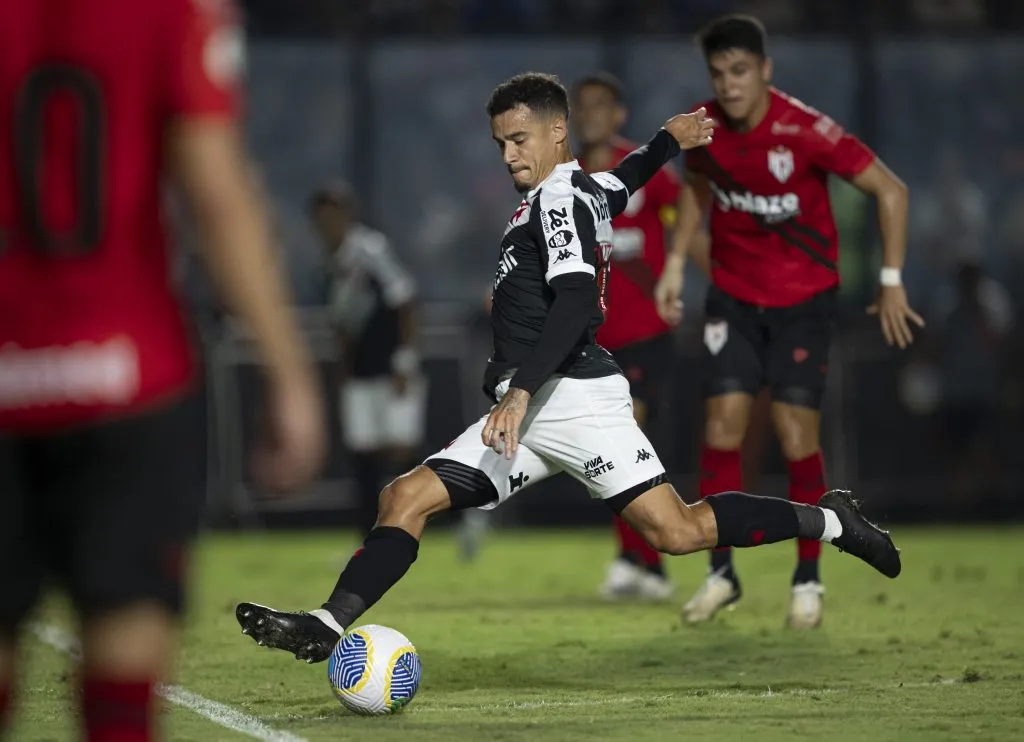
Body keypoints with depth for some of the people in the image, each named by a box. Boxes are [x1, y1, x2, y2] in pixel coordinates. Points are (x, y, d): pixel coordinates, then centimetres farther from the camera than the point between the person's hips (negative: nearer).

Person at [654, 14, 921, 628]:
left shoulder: (804, 130, -22)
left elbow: (891, 190, -15)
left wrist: (891, 280, -15)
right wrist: (676, 263, 10)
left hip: (804, 297, -3)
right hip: (734, 295, 3)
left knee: (798, 435, -7)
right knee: (723, 422, -6)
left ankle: (809, 579, 9)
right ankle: (722, 574, 6)